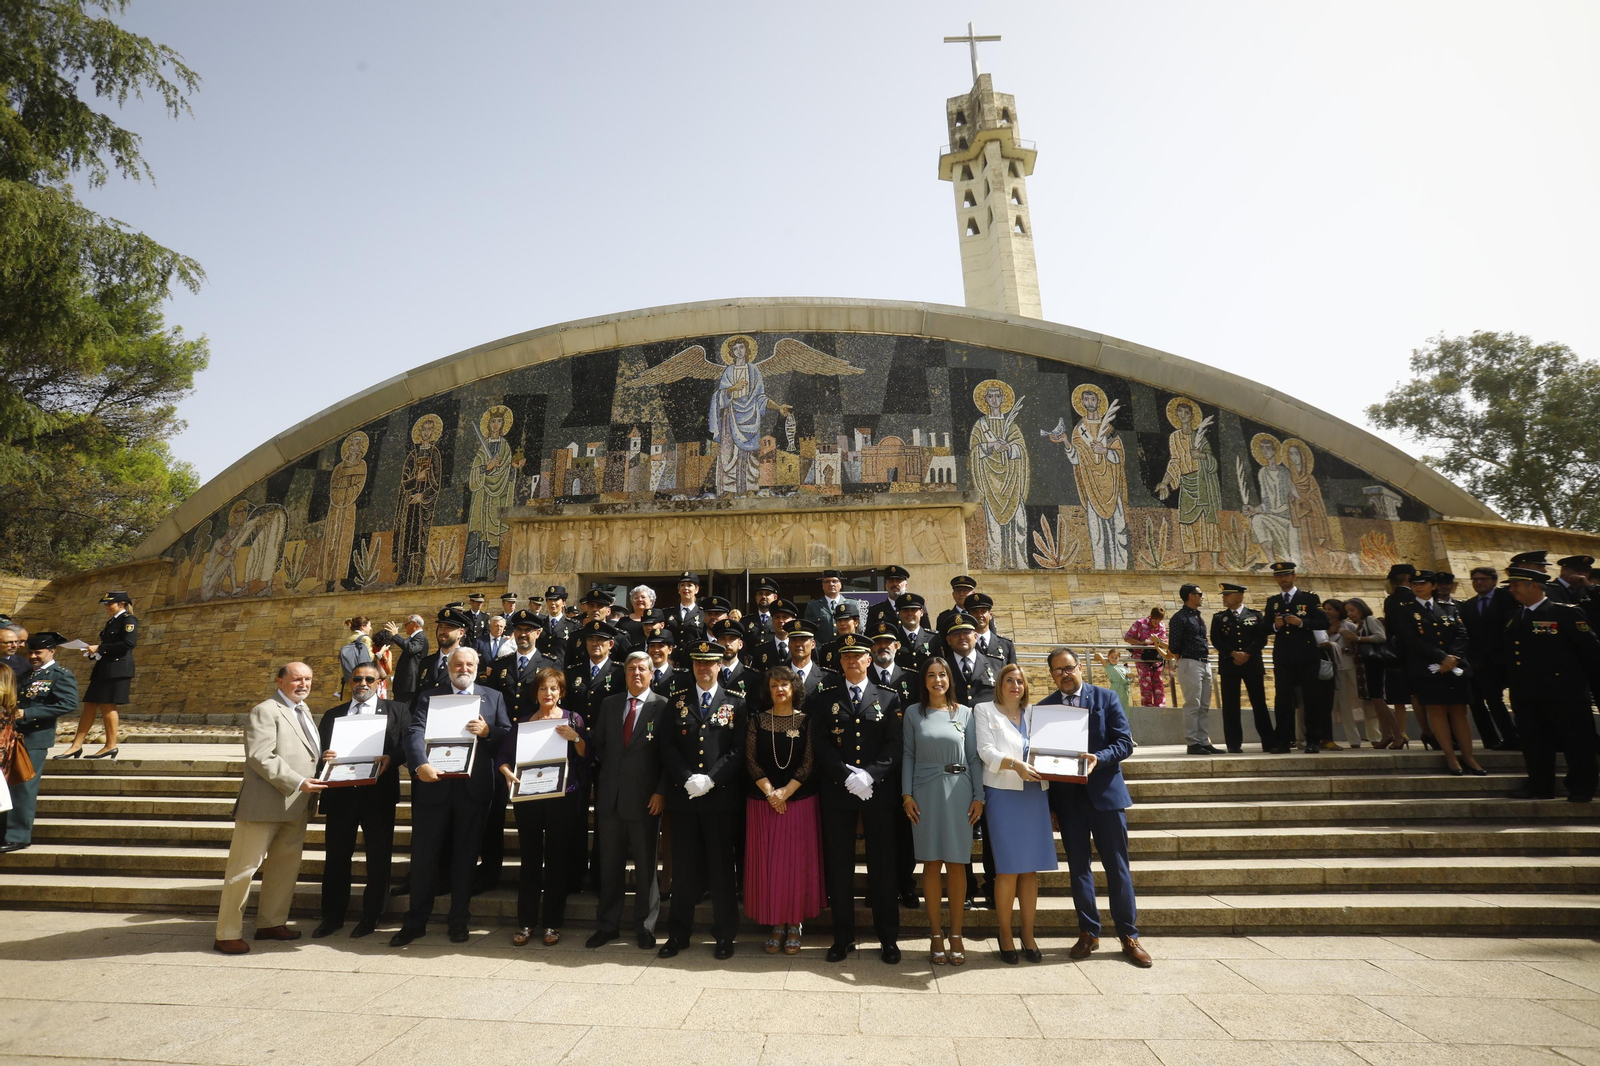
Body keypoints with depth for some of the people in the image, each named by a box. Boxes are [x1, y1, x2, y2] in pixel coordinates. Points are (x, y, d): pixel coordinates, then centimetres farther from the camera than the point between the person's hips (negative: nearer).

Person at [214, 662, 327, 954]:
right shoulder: (264, 711, -12)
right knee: (243, 868, 3)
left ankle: (271, 923, 28)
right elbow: (260, 757, -21)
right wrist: (298, 783, -24)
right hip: (265, 804, -8)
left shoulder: (303, 710, 15)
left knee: (286, 865, 15)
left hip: (296, 805, 8)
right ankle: (227, 934, 15)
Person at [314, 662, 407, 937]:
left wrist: (391, 758, -22)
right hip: (340, 794, 3)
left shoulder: (396, 710, 5)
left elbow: (408, 744, -4)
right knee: (336, 857, 10)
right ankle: (333, 917, 26)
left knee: (378, 858, 6)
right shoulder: (332, 715, 15)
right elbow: (319, 750, 9)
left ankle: (370, 917, 20)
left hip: (378, 794, -2)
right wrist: (323, 757, -13)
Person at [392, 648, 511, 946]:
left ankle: (459, 921, 23)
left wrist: (487, 731, -17)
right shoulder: (429, 696, 5)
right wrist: (420, 764, -27)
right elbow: (415, 733, -9)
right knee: (424, 854, 8)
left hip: (474, 787, 0)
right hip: (433, 784, 0)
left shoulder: (493, 697, 8)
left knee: (465, 855, 10)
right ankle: (415, 921, 24)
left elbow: (508, 735, 3)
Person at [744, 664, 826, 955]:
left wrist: (785, 792, -13)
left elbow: (809, 763, -4)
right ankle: (777, 924, 17)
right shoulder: (757, 720, 2)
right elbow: (751, 761, -1)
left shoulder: (806, 720, 0)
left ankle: (795, 925, 15)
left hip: (800, 800, -1)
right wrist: (770, 792, -11)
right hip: (762, 801, 1)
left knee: (798, 862, 2)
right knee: (767, 862, 5)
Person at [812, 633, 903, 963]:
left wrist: (870, 774, -16)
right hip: (837, 791, 0)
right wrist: (848, 776, -14)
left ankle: (888, 939, 19)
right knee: (839, 866, 6)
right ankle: (843, 937, 20)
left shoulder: (888, 699, 7)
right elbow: (820, 743, -3)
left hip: (879, 790, 0)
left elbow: (896, 745, -2)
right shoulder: (824, 697, 6)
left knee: (882, 865, 6)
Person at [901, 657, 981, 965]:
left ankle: (956, 935, 15)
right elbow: (907, 755, 3)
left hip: (958, 792, 1)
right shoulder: (914, 712, 4)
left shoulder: (965, 713, 6)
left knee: (956, 864, 3)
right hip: (925, 792, 0)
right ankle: (935, 936, 14)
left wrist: (979, 796, -1)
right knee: (931, 863, 4)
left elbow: (973, 757, 5)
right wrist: (906, 794, -4)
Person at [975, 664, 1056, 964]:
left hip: (1034, 795, 4)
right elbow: (986, 751, -8)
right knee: (1008, 868, -2)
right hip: (1003, 795, -4)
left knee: (1031, 868, 6)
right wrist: (1015, 765, -23)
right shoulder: (985, 711, 3)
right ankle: (1005, 935, 12)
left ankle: (1028, 935, 17)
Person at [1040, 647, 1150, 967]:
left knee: (1117, 866, 6)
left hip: (1104, 792, -1)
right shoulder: (1044, 707, 4)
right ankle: (1088, 932, 23)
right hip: (1067, 796, 2)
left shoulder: (1106, 698, 0)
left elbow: (1124, 743, -3)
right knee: (1078, 866, 10)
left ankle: (1129, 936, 18)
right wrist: (1048, 803, -4)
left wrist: (1098, 758, -23)